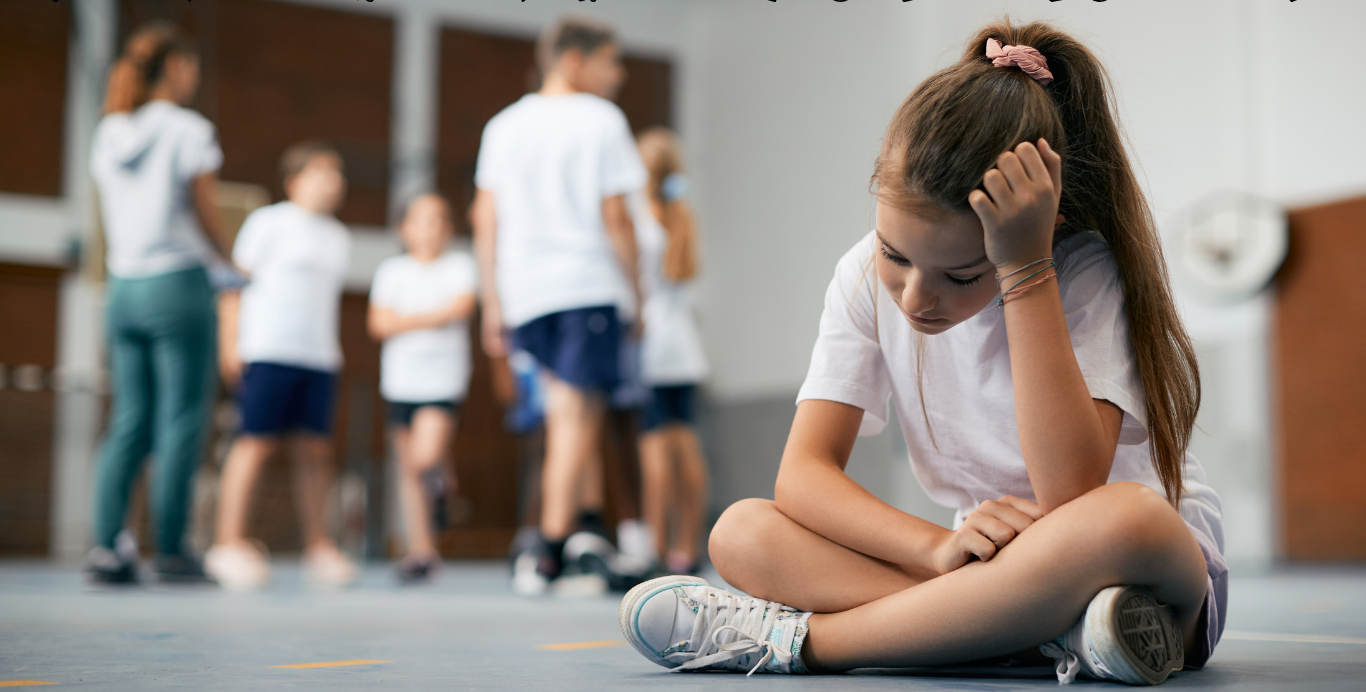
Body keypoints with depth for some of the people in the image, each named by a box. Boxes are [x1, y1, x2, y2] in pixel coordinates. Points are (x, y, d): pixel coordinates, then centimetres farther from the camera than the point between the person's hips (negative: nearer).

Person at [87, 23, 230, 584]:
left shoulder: (108, 134, 12)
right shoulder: (188, 131, -6)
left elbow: (109, 222, 15)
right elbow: (208, 221, -4)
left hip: (123, 287, 6)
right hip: (178, 284, -6)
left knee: (130, 422, 8)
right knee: (181, 422, -2)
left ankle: (106, 544, 0)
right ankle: (171, 550, -1)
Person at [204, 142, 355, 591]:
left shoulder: (338, 238, 21)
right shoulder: (269, 222, 2)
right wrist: (230, 344, -7)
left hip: (320, 356, 6)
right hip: (269, 350, -6)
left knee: (315, 448, 3)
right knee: (257, 441, -8)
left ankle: (317, 544, 9)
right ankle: (230, 541, -4)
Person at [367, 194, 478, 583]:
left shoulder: (460, 265, 4)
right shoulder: (392, 270, 8)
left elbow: (462, 306, -13)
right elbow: (379, 323, -2)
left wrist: (408, 319, -7)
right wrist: (435, 319, -9)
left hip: (443, 379, -3)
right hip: (401, 380, 3)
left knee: (426, 458, -19)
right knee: (409, 468, 5)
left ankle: (441, 480, 17)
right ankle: (421, 551, 14)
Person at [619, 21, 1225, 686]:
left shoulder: (1086, 274, -18)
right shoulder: (867, 277, -6)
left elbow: (1071, 495, -32)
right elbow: (803, 474, -13)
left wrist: (1024, 269, -32)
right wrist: (939, 547, -31)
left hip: (1164, 562, -4)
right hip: (996, 563, 4)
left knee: (1125, 517, -40)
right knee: (741, 531, -14)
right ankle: (1056, 629, -28)